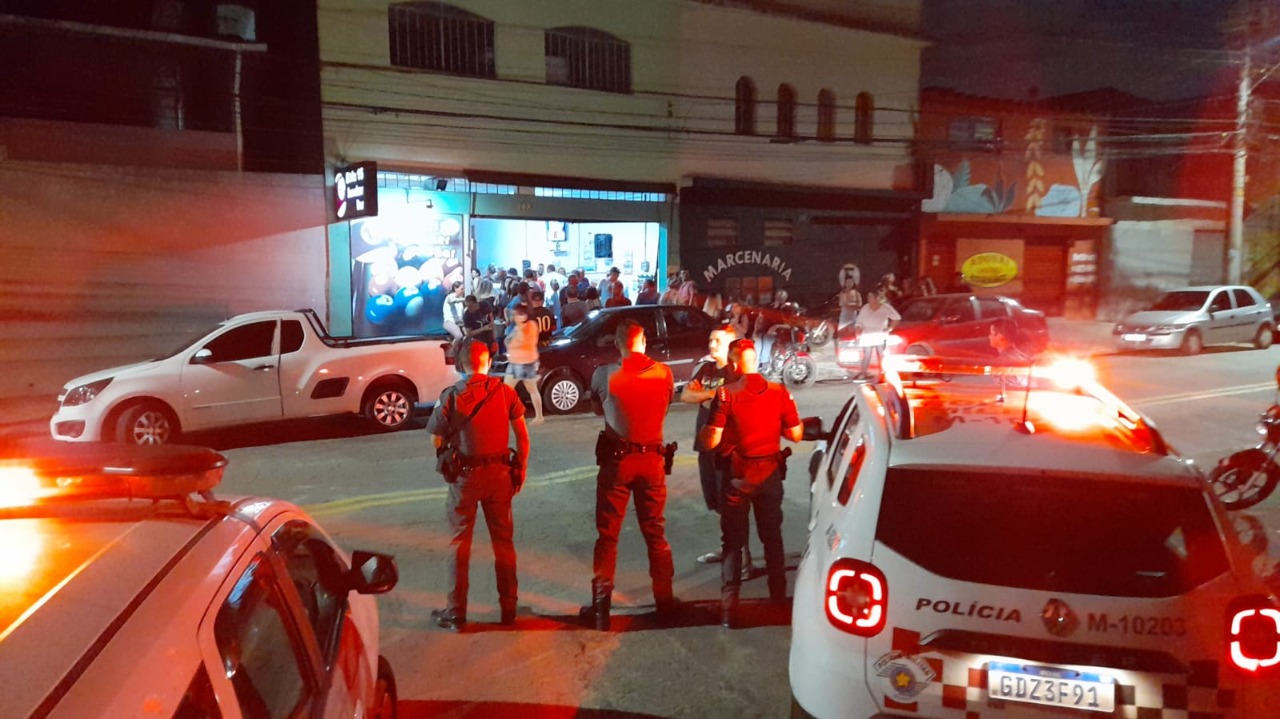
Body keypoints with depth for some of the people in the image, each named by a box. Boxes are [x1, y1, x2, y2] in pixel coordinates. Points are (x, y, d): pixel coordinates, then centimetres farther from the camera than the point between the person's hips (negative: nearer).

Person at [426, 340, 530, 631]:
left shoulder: (450, 396, -9)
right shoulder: (504, 391, -4)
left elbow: (438, 441, -5)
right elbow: (522, 437, -2)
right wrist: (520, 470, 9)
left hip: (465, 475, -2)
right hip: (499, 472, 2)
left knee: (459, 543, 11)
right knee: (503, 541, 15)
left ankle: (456, 613, 17)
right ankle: (508, 608, 24)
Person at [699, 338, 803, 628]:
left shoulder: (726, 394, -15)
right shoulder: (779, 392, -4)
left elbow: (711, 441, -17)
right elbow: (795, 434, 1)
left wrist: (704, 429, 4)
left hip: (738, 476, -3)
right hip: (770, 473, 3)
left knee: (732, 541, 6)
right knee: (772, 537, 19)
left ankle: (729, 608, 4)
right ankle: (779, 597, 28)